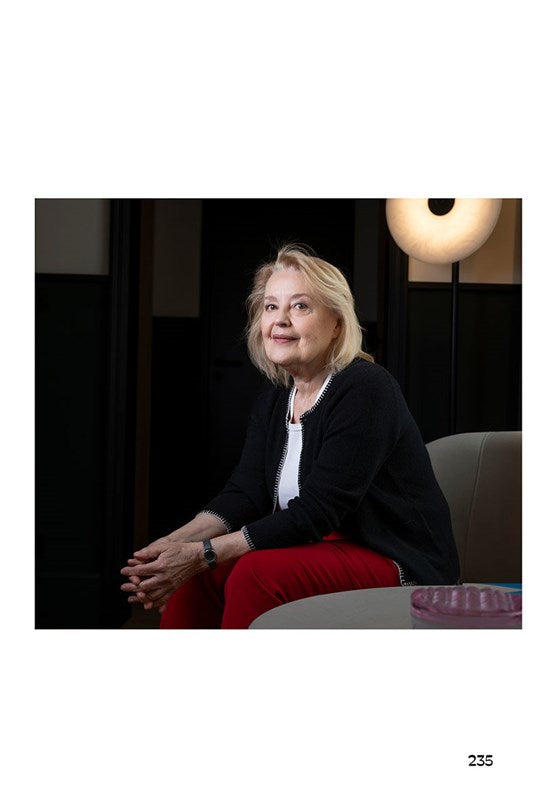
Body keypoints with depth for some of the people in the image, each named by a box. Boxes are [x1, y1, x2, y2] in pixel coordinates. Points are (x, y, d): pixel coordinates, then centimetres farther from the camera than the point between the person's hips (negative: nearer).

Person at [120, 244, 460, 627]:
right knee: (192, 568, -12)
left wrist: (203, 553, -27)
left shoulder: (365, 391, -18)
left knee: (258, 572, -30)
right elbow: (244, 493, 0)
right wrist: (176, 542, -20)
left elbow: (314, 514, -24)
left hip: (399, 564, -7)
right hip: (327, 548, 8)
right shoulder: (274, 398, 8)